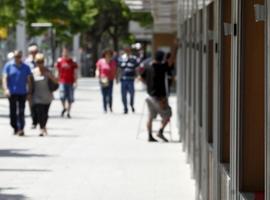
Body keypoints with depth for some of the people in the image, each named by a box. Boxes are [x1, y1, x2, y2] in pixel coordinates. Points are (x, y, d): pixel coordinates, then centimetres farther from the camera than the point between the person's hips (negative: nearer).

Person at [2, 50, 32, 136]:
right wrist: (6, 89, -18)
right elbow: (4, 78, -4)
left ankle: (21, 129, -11)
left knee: (21, 112, -7)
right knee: (13, 112, 4)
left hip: (22, 93, 0)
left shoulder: (26, 67, 6)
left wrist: (29, 91, 3)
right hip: (12, 93, 0)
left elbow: (28, 80, 9)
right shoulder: (8, 66, 2)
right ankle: (15, 128, 16)